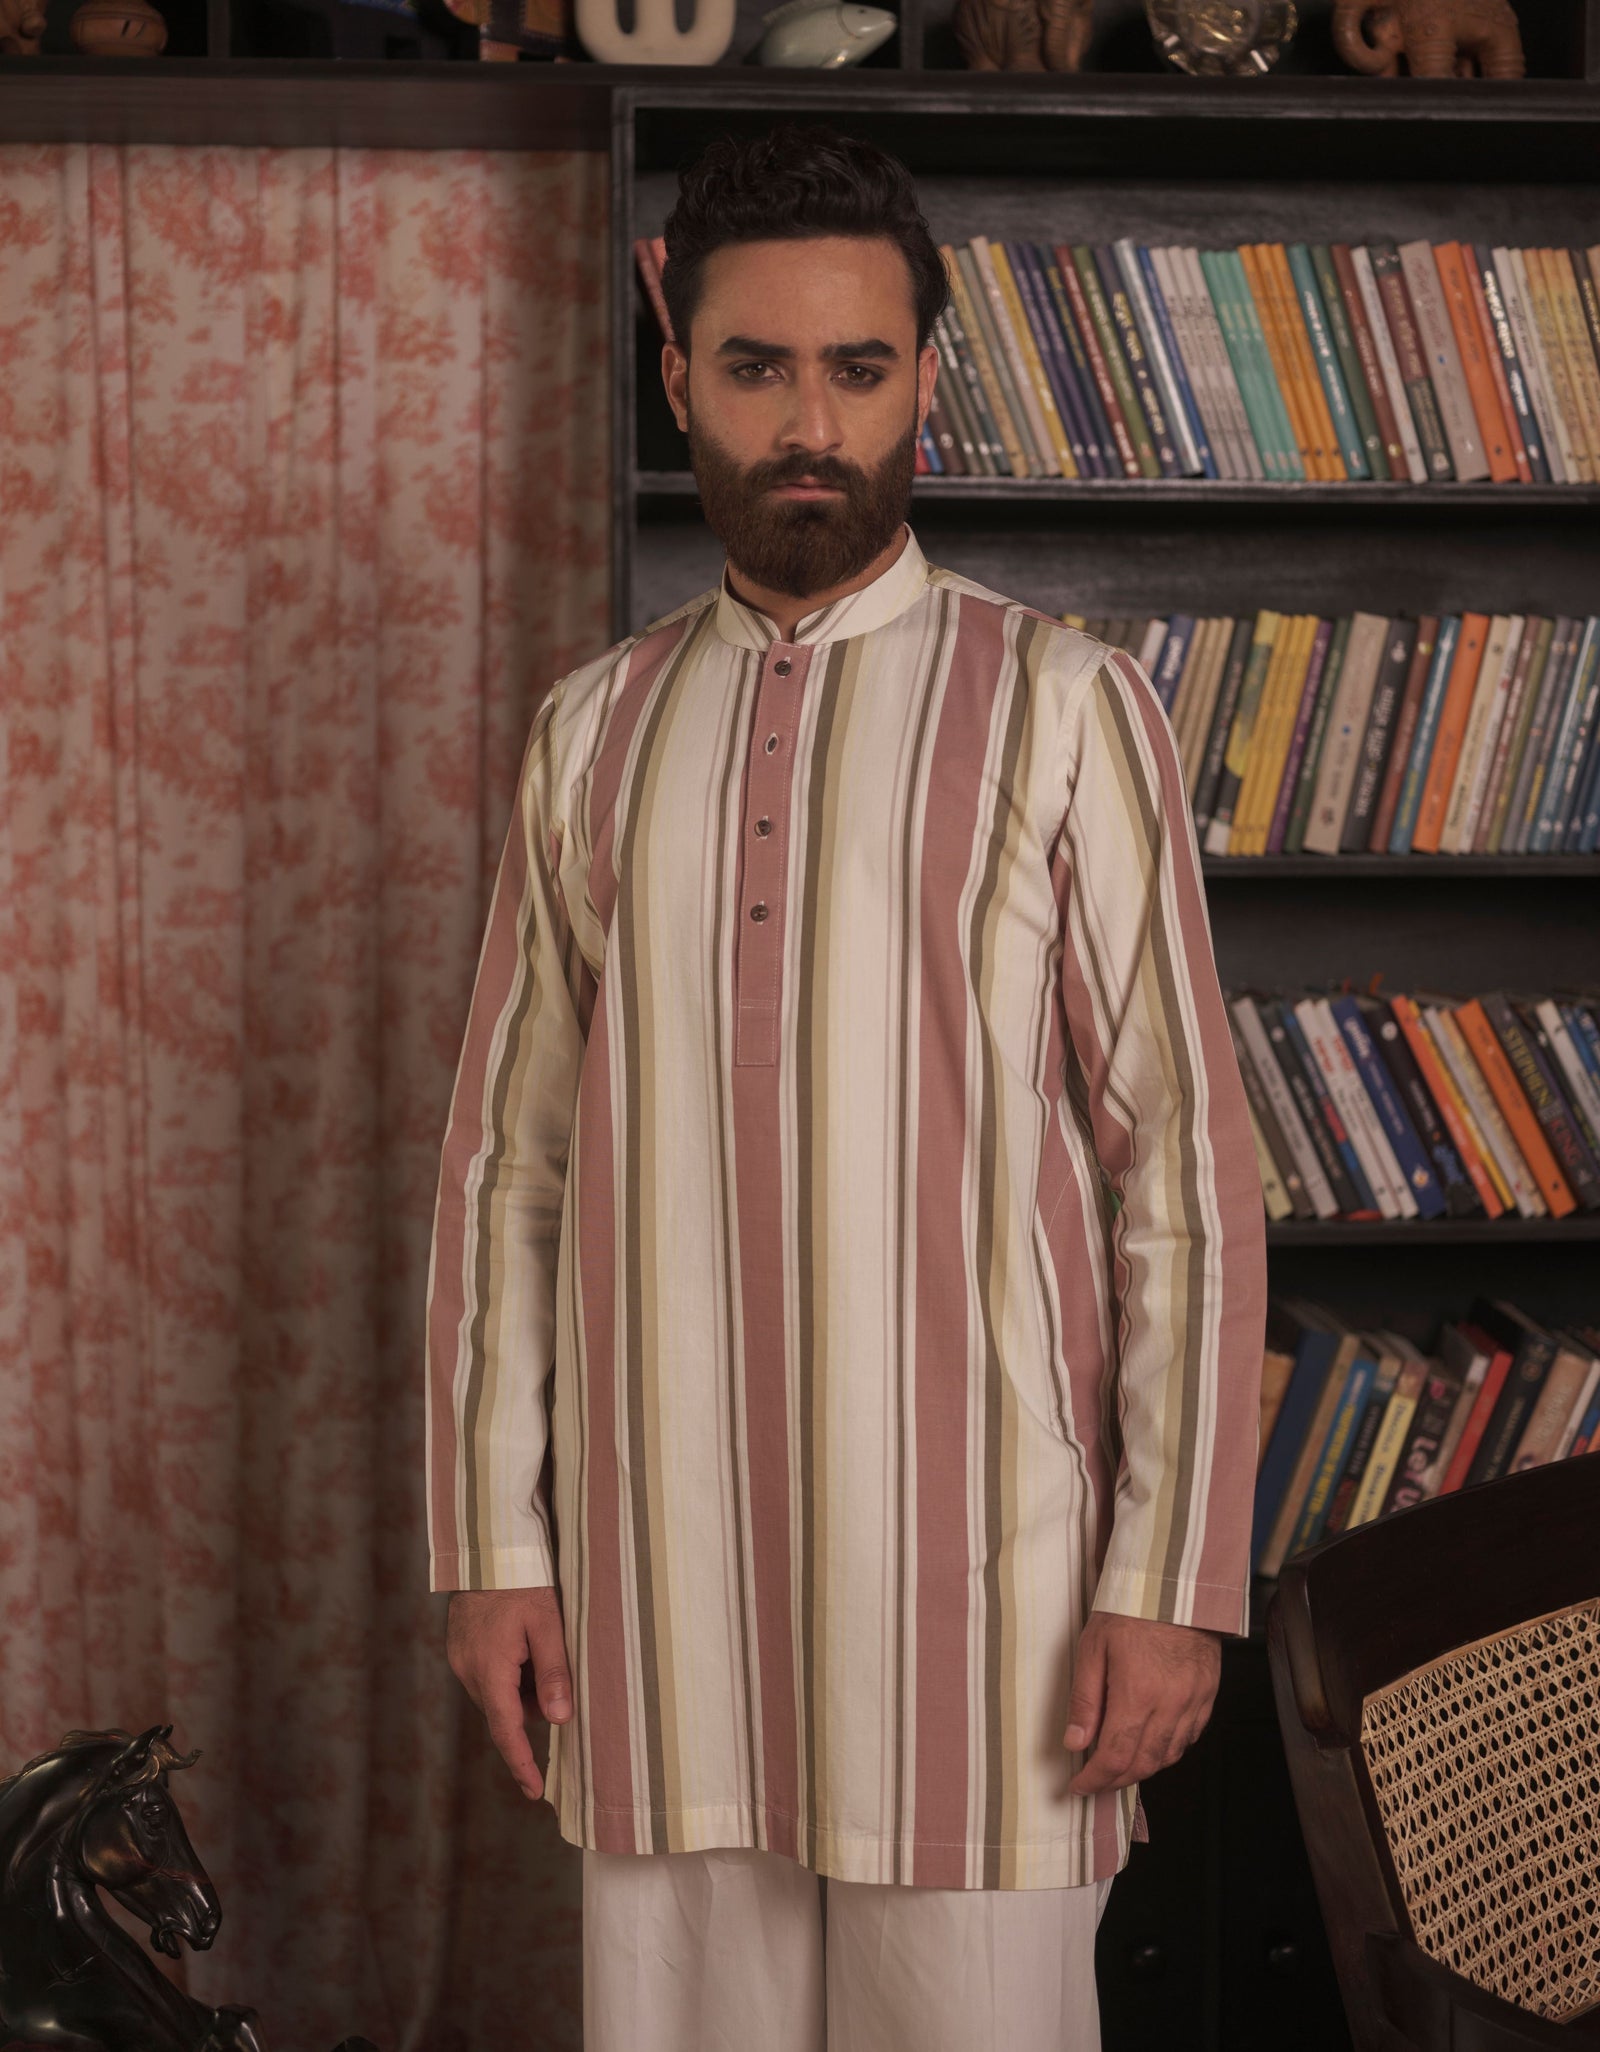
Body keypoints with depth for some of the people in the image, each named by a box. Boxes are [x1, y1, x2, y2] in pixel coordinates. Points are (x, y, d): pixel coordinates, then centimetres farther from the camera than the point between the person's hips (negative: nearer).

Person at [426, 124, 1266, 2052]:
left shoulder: (1060, 709, -1)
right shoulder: (595, 731, 9)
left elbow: (1185, 1167, -4)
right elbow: (506, 1157, 10)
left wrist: (1175, 1582, -9)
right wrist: (493, 1541, 5)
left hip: (970, 1562, -3)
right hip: (654, 1565, 3)